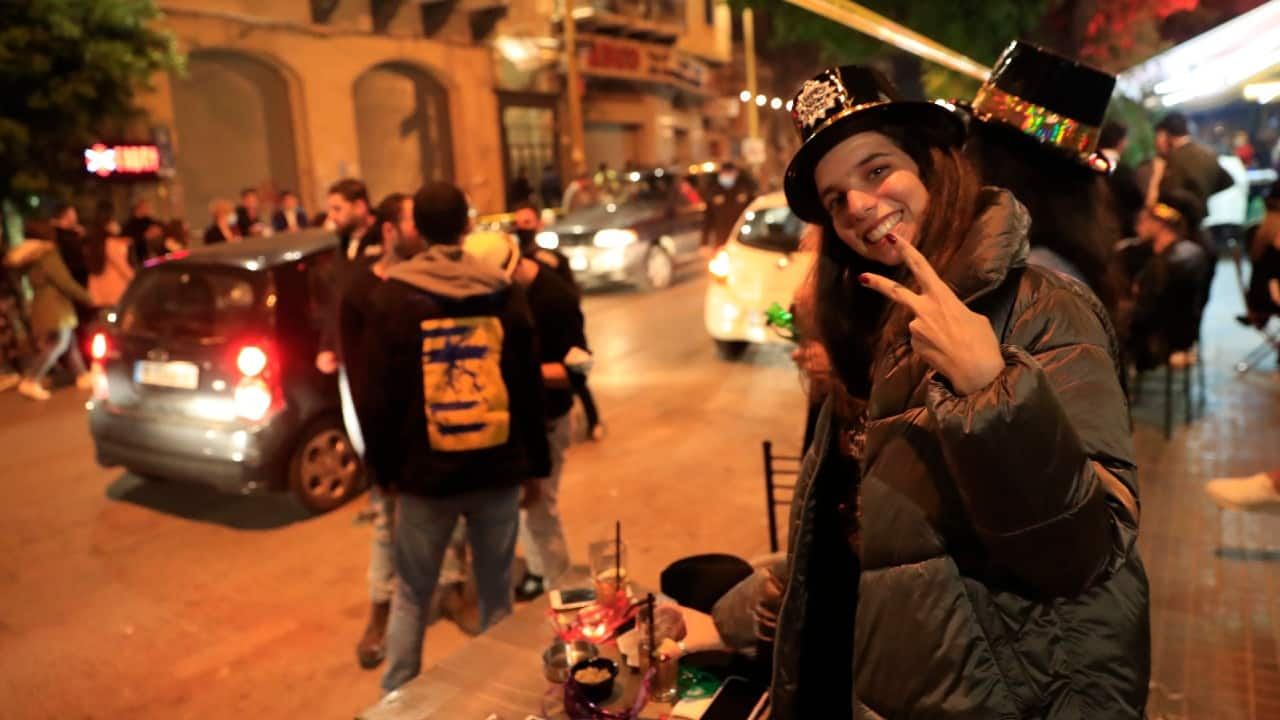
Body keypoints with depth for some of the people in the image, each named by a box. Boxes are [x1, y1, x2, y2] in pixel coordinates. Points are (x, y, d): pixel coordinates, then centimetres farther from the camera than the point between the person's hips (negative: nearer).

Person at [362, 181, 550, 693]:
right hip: (498, 468, 1)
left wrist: (384, 466, 8)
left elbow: (382, 392, -2)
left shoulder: (392, 296, -4)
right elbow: (529, 386, 5)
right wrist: (534, 463, 13)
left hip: (426, 471, -1)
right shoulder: (504, 292, 1)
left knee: (411, 597, 15)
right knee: (497, 597, 13)